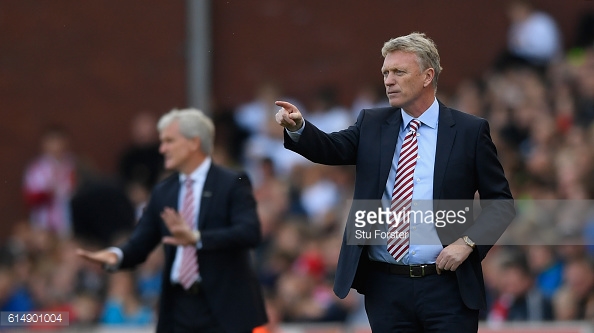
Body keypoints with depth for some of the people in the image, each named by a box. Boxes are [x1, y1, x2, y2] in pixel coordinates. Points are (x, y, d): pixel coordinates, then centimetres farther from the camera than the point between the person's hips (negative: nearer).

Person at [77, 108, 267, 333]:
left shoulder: (232, 184, -5)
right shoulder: (163, 192, 12)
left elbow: (250, 233, -19)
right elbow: (140, 243, 9)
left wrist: (196, 238, -33)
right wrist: (116, 255, -16)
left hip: (224, 308, -5)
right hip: (180, 308, 5)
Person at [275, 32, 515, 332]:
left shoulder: (469, 130, 1)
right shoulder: (372, 125, 9)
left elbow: (500, 202, 3)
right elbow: (331, 148, -7)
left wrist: (468, 242, -11)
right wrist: (297, 127, -26)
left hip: (447, 287, -3)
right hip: (385, 287, 3)